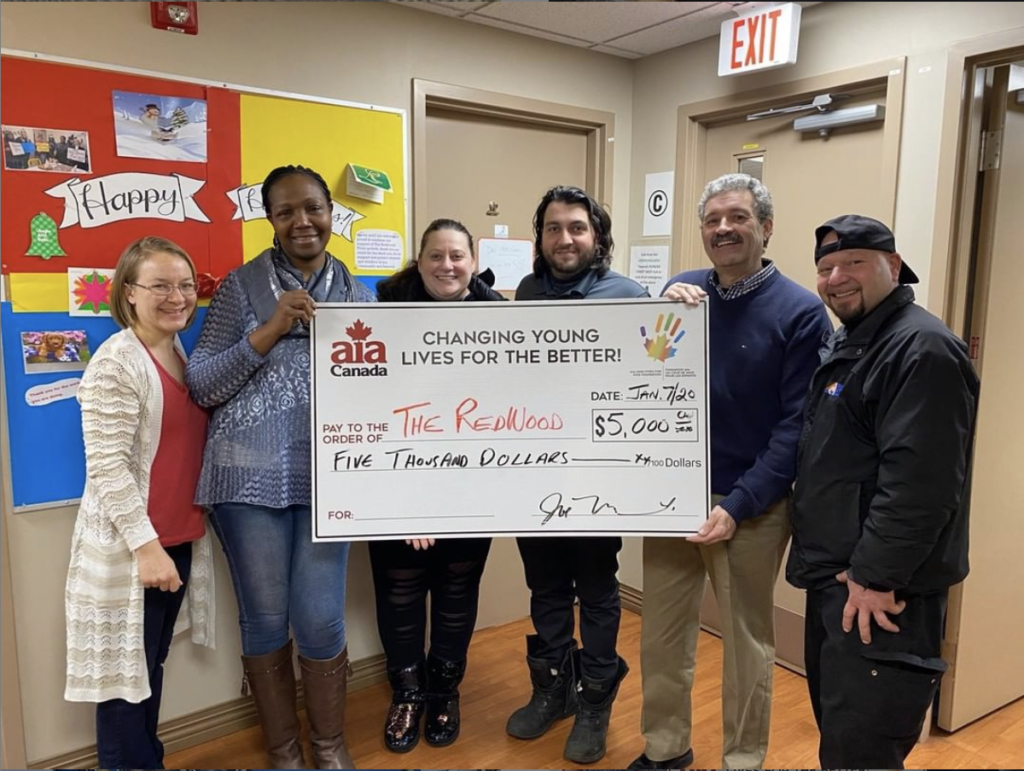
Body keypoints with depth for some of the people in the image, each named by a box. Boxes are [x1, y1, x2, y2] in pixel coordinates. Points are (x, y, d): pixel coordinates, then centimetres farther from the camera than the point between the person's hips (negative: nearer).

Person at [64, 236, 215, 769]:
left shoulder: (183, 354, 9)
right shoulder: (115, 363, -16)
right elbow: (107, 466, -20)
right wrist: (144, 543, -22)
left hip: (180, 538, 8)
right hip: (129, 544, -7)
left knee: (152, 663, 20)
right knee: (125, 668, 7)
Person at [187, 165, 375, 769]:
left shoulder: (358, 293, 7)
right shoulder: (242, 286, 0)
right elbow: (200, 386, -5)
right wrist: (271, 329, -17)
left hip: (327, 479, 1)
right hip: (251, 478, -1)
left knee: (321, 620, 4)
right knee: (265, 619, 10)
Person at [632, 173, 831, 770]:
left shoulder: (801, 311, -9)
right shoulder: (682, 289, 3)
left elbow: (797, 425, -12)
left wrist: (738, 506, -17)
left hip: (752, 507, -3)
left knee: (747, 642, 14)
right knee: (662, 634, 15)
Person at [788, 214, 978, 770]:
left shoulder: (922, 349, -18)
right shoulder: (843, 344, 14)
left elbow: (919, 480, -25)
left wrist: (874, 576, -22)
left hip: (882, 588, -10)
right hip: (836, 578, 10)